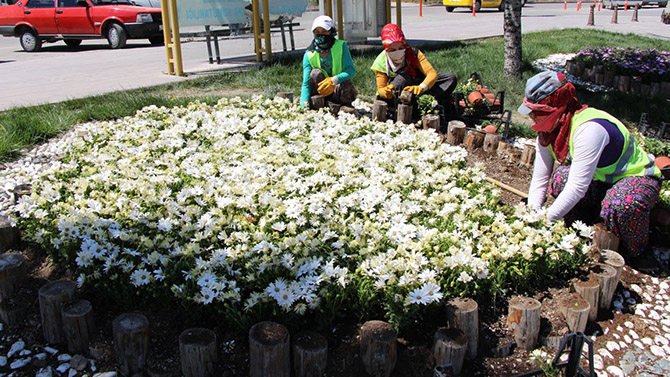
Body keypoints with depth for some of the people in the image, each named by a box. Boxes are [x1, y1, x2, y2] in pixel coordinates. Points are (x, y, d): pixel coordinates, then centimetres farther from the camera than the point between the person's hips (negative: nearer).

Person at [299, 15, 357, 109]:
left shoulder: (341, 46, -7)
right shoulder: (309, 55, -7)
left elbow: (351, 71, -18)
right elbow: (306, 83, -15)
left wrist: (335, 80, -38)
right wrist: (304, 104, -32)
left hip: (338, 94, -1)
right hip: (321, 92, 1)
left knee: (346, 84, -33)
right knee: (316, 73, -26)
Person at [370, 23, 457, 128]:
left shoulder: (413, 53, -18)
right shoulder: (381, 62, -19)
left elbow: (432, 73, -27)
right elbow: (380, 89, -18)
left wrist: (421, 87, -50)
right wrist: (386, 92, -45)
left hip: (416, 87, 3)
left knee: (451, 78, -15)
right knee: (402, 79, -39)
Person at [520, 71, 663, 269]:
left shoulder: (589, 129, -35)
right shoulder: (548, 131, -9)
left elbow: (578, 187, -37)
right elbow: (539, 179, -8)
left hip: (637, 177, -6)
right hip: (600, 179, 6)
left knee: (623, 205, -39)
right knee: (561, 178, -23)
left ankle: (635, 253, -7)